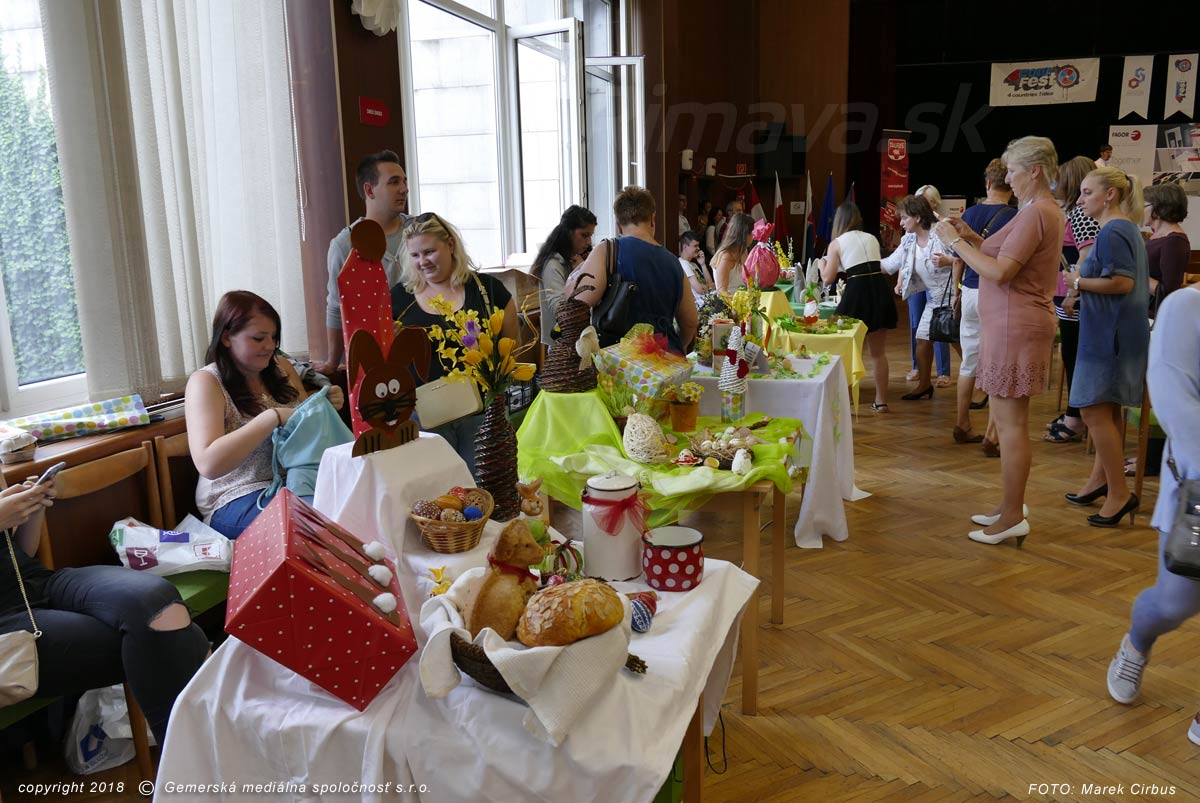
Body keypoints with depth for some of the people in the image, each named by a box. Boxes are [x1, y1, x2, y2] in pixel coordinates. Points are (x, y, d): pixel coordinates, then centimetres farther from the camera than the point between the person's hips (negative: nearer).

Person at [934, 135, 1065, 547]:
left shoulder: (1035, 213, -15)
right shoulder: (1047, 211, 19)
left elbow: (999, 272, -21)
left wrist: (955, 241, -12)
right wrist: (971, 237, 10)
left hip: (1014, 326, -11)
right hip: (1013, 324, 11)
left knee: (1011, 423, -6)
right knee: (1007, 420, 15)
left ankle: (1013, 517, 1)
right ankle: (1011, 505, 24)